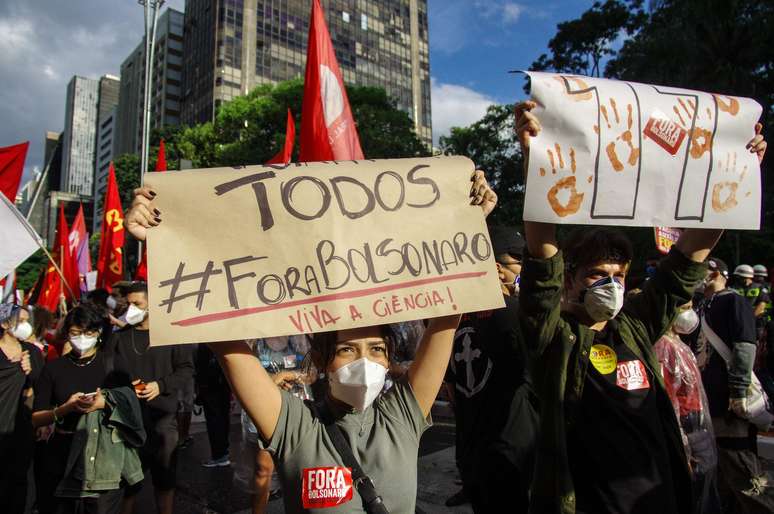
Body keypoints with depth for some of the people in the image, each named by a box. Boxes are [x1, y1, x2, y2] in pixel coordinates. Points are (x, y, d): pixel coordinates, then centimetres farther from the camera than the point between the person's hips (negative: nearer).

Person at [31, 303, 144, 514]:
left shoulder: (113, 362, 0)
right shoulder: (54, 367, 4)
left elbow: (130, 405, 0)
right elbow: (36, 418, 3)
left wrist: (106, 404, -18)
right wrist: (66, 408, -14)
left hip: (106, 458, -1)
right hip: (62, 457, 2)